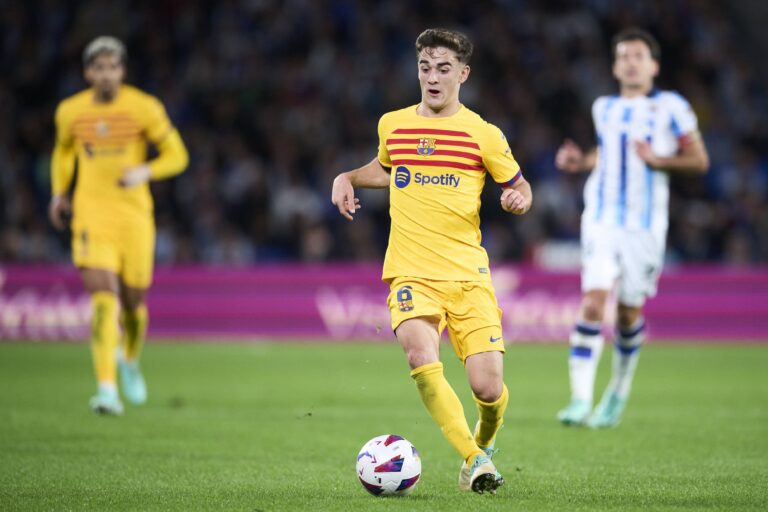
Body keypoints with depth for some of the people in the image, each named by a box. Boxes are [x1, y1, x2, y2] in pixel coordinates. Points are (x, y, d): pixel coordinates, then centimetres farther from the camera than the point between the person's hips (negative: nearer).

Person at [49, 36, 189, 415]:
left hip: (134, 216, 0)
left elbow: (177, 156, 1)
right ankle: (107, 389, -23)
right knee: (104, 297, -18)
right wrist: (59, 192, 12)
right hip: (91, 216, 0)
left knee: (134, 303, 9)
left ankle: (130, 360, 42)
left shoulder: (144, 108, -4)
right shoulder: (70, 111, 5)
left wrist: (145, 172, -17)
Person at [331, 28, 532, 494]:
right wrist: (347, 178, 14)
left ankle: (484, 443, 27)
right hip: (411, 272, 1)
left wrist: (519, 198, -12)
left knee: (488, 389, -9)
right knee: (423, 359, -29)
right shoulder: (392, 125, 10)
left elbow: (518, 185, 11)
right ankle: (474, 460, -20)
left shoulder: (483, 135, 1)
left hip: (468, 273, -1)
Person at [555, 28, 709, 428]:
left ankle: (619, 390, 31)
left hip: (645, 225, -2)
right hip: (601, 219, 2)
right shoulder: (604, 108, 12)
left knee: (629, 312, 5)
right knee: (593, 302, -14)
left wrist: (658, 160, -15)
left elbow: (699, 161, 0)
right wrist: (580, 162, 9)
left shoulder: (670, 107, -1)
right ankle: (580, 400, -16)